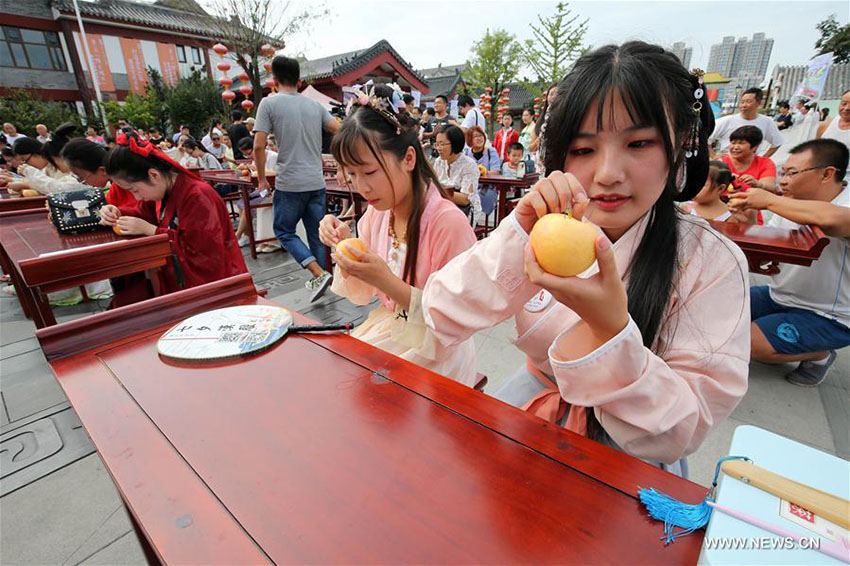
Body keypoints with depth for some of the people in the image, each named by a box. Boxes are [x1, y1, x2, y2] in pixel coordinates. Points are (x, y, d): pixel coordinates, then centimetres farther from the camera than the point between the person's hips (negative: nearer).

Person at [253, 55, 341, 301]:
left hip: (290, 184, -5)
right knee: (316, 234, 13)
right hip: (317, 182, 5)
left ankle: (319, 274, -7)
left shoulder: (269, 103, -2)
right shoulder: (315, 105, 11)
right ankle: (319, 279, 22)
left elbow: (258, 146, -9)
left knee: (284, 232, 9)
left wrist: (262, 178, 3)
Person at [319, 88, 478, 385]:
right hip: (386, 330, 6)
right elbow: (362, 295, 6)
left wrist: (387, 281, -30)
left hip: (434, 356, -6)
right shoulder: (376, 213, -2)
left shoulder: (449, 222, -24)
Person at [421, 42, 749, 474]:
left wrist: (611, 327, -35)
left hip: (631, 460, 0)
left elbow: (678, 436, -19)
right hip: (537, 399, 1)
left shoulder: (713, 263, -17)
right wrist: (518, 236, -32)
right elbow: (440, 318, -20)